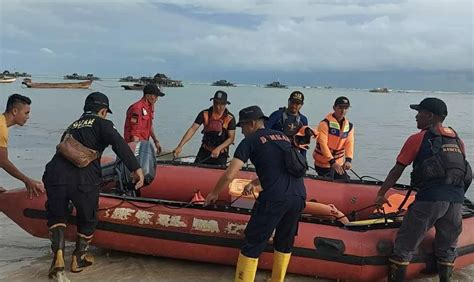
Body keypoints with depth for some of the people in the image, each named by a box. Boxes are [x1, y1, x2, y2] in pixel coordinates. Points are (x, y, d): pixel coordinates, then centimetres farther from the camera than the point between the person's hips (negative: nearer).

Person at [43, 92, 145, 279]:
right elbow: (119, 144, -7)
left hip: (55, 176, 5)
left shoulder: (72, 126, 29)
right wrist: (136, 168, -13)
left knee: (56, 215, 26)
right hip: (84, 180, -4)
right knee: (88, 219, 20)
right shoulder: (101, 123, 11)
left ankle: (58, 256, 11)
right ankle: (79, 258, 32)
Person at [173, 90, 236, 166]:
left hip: (221, 154, -1)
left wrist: (218, 149, -25)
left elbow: (231, 138, -9)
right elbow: (192, 129, -11)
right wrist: (180, 146, -20)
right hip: (204, 151, 2)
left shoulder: (230, 118, -9)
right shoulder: (205, 114, -5)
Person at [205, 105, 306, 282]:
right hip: (299, 196, 7)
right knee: (285, 243, 23)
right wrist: (254, 183, 40)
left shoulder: (250, 141, 4)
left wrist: (214, 194, 16)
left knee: (253, 244, 5)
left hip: (274, 198, -7)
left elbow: (229, 175, 0)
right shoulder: (283, 137, 23)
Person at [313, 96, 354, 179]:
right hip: (324, 164, -6)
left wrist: (348, 160, -23)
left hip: (340, 164, 6)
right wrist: (332, 162, -30)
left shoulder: (349, 126, 7)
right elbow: (323, 144, -21)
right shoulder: (325, 123, -13)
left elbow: (349, 143, -6)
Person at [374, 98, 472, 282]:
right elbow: (461, 169, 20)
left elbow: (397, 171, 3)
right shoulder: (457, 140, 18)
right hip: (456, 201, 6)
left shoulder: (418, 139, 2)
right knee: (447, 249, 21)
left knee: (404, 247, 4)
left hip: (430, 198, -6)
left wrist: (381, 194, 11)